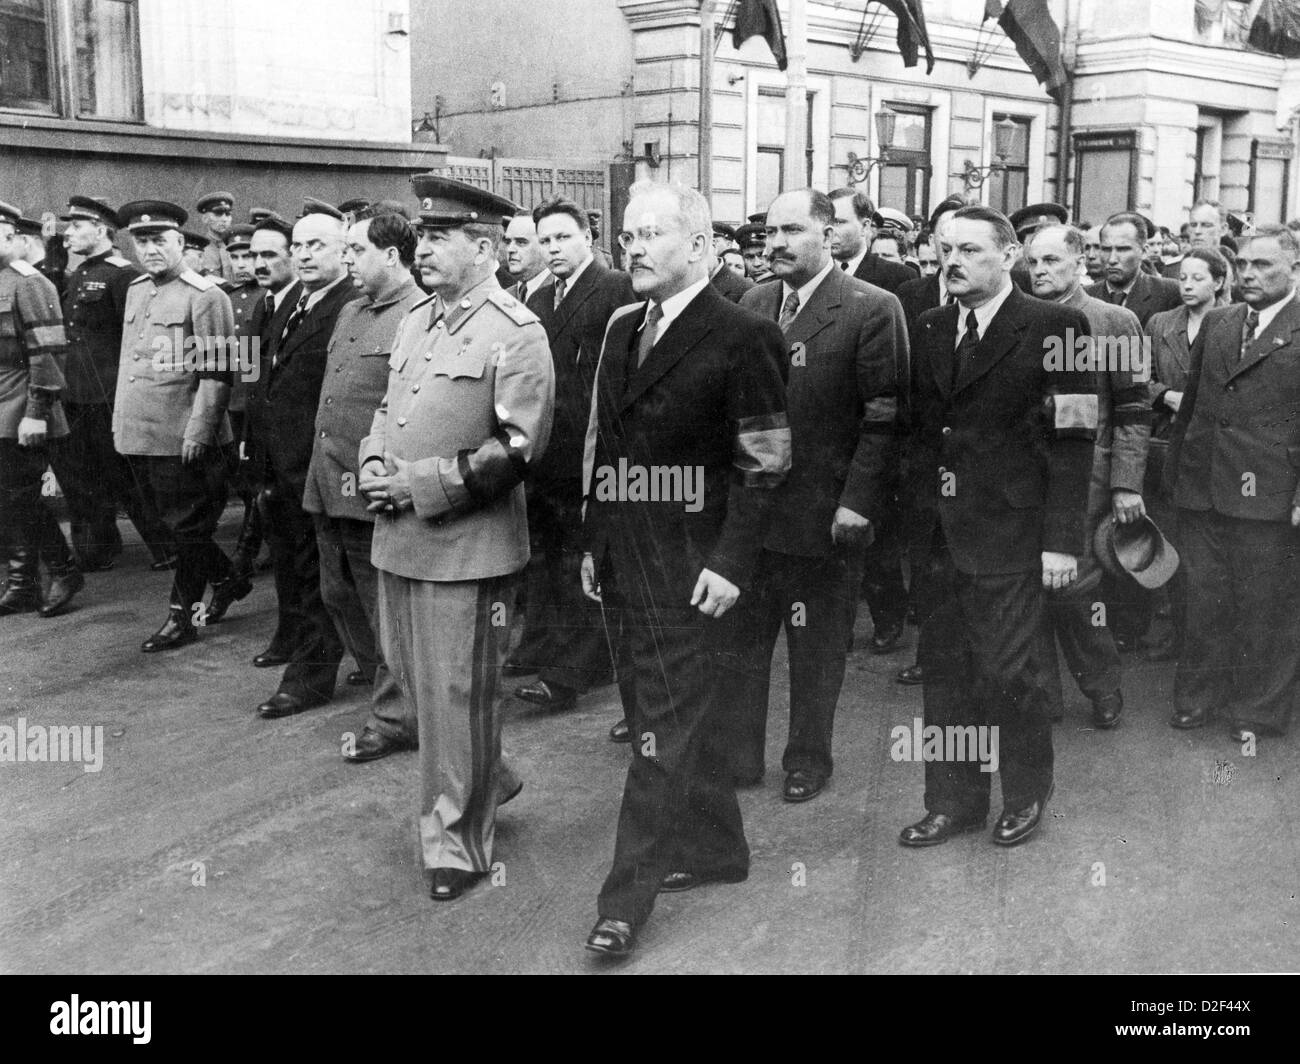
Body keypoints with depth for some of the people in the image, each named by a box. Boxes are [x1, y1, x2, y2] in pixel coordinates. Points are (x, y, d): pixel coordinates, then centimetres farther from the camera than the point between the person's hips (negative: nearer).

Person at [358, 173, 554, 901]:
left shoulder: (517, 334, -11)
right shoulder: (416, 320, 13)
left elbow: (519, 446, -17)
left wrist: (423, 485, -18)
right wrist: (375, 464, 1)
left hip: (468, 542, -8)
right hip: (399, 536, 8)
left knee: (458, 696, 2)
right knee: (412, 676, 18)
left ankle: (459, 842, 17)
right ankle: (485, 779, 41)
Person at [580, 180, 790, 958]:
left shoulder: (742, 336, -11)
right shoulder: (622, 329, 12)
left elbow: (765, 464, -13)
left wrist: (730, 563, -18)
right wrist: (595, 542, 12)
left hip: (694, 570, -7)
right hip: (631, 564, 7)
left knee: (665, 731, -1)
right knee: (690, 715, 19)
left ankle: (628, 897, 7)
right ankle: (717, 849, 35)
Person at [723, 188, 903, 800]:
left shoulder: (872, 310, -8)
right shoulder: (752, 306, 9)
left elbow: (884, 419, -11)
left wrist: (859, 502, -16)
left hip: (824, 514, -5)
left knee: (817, 650, 9)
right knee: (740, 639, 11)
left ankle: (807, 760, 26)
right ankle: (738, 756, 25)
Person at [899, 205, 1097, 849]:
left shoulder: (1054, 328, -6)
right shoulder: (928, 330, 12)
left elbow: (1073, 440, -10)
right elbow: (920, 431, 12)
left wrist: (1061, 540, -13)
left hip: (1010, 538, -5)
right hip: (938, 535, 5)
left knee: (1009, 670, 2)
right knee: (944, 670, 11)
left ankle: (1026, 796, 25)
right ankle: (953, 802, 25)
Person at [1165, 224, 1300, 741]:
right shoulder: (1216, 322, 13)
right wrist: (1178, 467, 12)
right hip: (1202, 487, 5)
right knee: (1205, 597, 13)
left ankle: (1258, 711, 22)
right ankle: (1197, 698, 27)